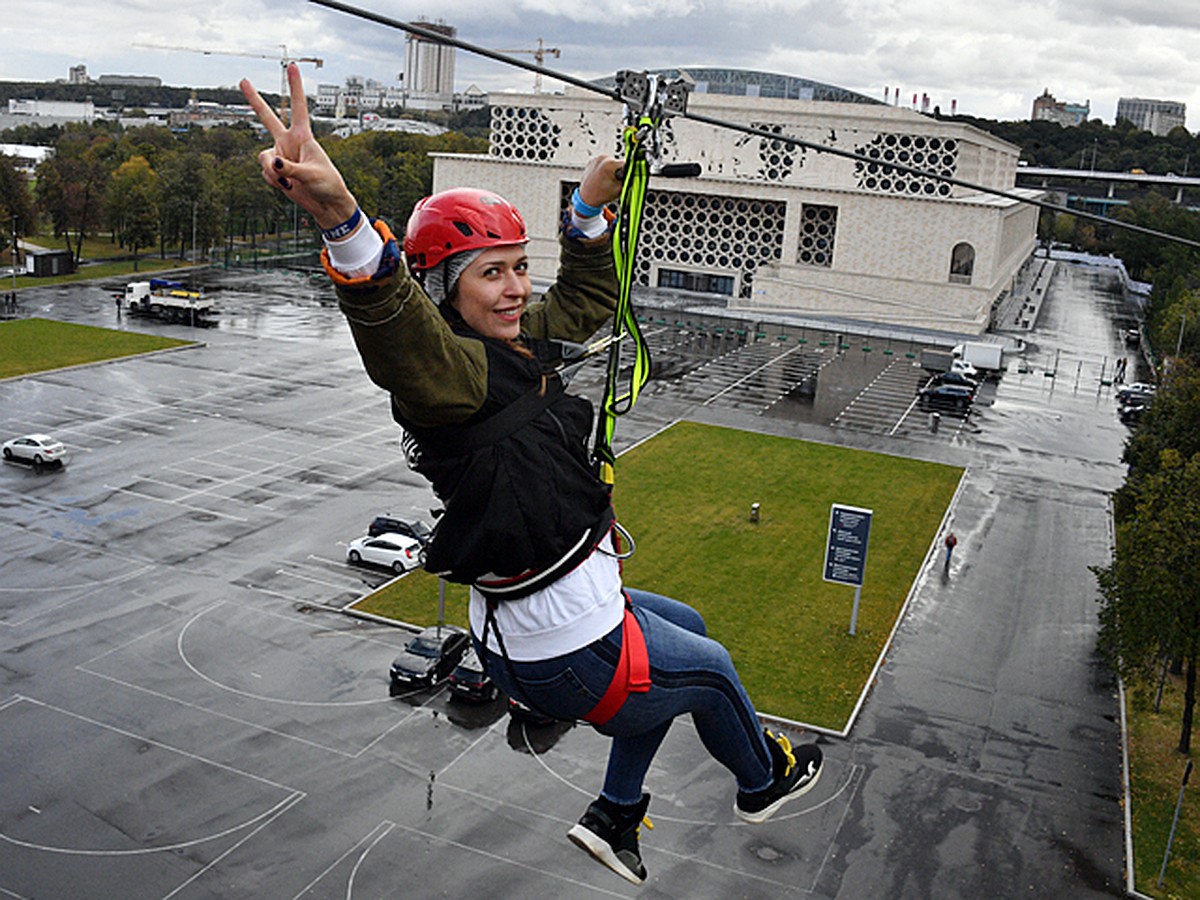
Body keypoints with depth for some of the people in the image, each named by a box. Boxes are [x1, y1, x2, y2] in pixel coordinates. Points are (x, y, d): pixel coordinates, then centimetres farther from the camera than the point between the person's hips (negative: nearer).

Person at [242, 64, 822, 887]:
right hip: (570, 657, -9)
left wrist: (591, 209, 15)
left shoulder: (528, 344, 2)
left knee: (686, 629, 33)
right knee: (710, 668, 17)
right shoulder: (452, 373, -26)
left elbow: (585, 299, 22)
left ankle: (615, 817, 39)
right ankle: (763, 780, 52)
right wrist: (340, 216, -66)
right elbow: (399, 327, -49)